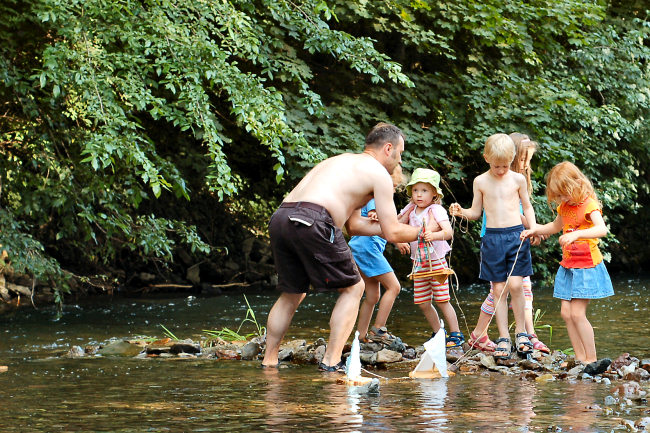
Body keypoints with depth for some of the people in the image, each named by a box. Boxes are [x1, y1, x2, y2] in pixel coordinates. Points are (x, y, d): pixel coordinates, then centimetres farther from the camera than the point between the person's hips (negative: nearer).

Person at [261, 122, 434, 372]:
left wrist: (396, 229, 36)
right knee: (352, 288, 9)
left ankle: (268, 361, 26)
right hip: (312, 222, -8)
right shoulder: (378, 173, 9)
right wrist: (421, 233, 26)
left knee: (292, 293, 24)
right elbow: (392, 233, 8)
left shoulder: (343, 161, 34)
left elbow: (354, 224, 33)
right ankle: (331, 361, 2)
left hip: (280, 218, 8)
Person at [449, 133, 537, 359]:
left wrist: (533, 228, -2)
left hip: (516, 235, -1)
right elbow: (476, 211, 11)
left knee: (515, 284, -12)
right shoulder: (481, 182, 4)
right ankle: (503, 338, 5)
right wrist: (461, 211, -9)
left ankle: (520, 332, 5)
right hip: (492, 237, 1)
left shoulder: (518, 179, 3)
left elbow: (527, 207, 13)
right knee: (499, 289, 1)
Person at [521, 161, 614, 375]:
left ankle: (592, 360, -7)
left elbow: (601, 229, -32)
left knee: (577, 313, -13)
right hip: (568, 266, 8)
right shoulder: (565, 206, 11)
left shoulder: (589, 205, -14)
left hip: (587, 266, -8)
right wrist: (534, 230, 18)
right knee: (566, 312, 2)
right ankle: (581, 359, 7)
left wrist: (576, 234, -45)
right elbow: (555, 227, 33)